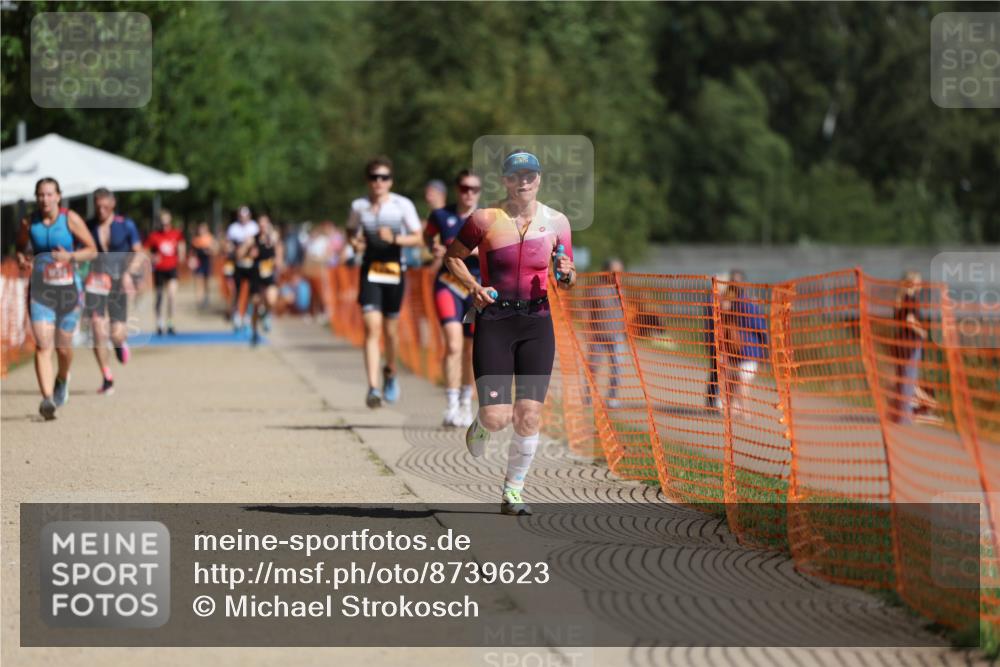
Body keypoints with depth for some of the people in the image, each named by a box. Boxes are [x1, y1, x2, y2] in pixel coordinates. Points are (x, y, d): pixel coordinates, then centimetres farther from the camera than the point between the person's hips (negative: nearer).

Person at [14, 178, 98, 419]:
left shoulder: (71, 219, -6)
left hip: (68, 289, 0)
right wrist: (21, 260, -5)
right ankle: (47, 399, -23)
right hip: (40, 288, 0)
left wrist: (70, 256, -20)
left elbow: (92, 250, -2)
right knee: (43, 345, -15)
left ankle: (62, 379, 44)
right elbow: (19, 247, 18)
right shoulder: (28, 223, 0)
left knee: (63, 346, 11)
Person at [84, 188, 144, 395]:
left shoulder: (126, 225, -1)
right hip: (95, 282, 0)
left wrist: (128, 273, -15)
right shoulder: (88, 227, 3)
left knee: (117, 335, -5)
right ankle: (107, 378, -2)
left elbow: (138, 253, 1)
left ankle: (121, 342, 36)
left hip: (118, 283, 0)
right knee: (98, 330, -13)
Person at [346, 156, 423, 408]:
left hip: (395, 271, 0)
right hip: (369, 272, 0)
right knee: (372, 328, -14)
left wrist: (395, 238, -20)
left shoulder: (403, 205, -3)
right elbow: (352, 231, 20)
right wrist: (355, 243, -2)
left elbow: (418, 238, -4)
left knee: (390, 329, 10)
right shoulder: (359, 206, 3)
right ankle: (373, 388, -20)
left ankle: (390, 371, 41)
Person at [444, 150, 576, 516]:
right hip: (494, 321, -2)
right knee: (496, 418, -11)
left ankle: (513, 490, 12)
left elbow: (566, 280, 14)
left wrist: (567, 274, -10)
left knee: (529, 415, -5)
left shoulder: (556, 222, 4)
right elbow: (452, 256, 9)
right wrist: (474, 287, -7)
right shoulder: (486, 219, -4)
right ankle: (479, 428, 28)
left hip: (537, 323, 2)